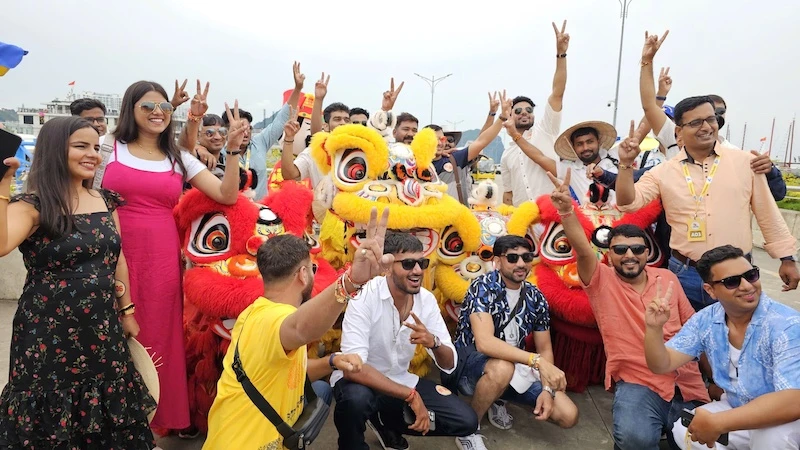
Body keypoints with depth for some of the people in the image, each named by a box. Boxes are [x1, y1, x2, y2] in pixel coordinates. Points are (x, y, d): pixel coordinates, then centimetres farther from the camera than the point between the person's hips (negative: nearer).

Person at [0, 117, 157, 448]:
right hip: (51, 331, -5)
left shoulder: (105, 200, 5)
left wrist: (127, 312, 13)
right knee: (53, 422, 11)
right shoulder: (33, 205, -12)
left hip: (103, 327, 5)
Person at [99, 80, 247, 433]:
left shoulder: (179, 158, 9)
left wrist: (232, 148, -8)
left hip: (162, 260, 2)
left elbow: (227, 196, -1)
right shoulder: (109, 148, 4)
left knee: (158, 339, 9)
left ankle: (157, 419, 26)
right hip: (116, 257, -1)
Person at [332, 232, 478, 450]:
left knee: (467, 421, -5)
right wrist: (411, 396, -30)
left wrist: (433, 342, -30)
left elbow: (449, 365, -6)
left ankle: (387, 423, 15)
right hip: (362, 381, -5)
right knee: (357, 398, -39)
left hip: (400, 381, 6)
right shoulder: (364, 297, -24)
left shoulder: (427, 299, -8)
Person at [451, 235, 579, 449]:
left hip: (514, 368, 6)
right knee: (502, 367, -41)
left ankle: (496, 400, 16)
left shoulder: (536, 298, -3)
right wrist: (538, 361, -40)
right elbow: (484, 343, -35)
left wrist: (547, 389, -14)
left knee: (568, 415, -6)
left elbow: (545, 349, 3)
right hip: (468, 363, -6)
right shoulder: (483, 287, -22)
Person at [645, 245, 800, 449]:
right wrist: (654, 328, -28)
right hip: (737, 410, 5)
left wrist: (718, 423, -36)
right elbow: (662, 365, -9)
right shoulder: (705, 320, -9)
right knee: (683, 430, -12)